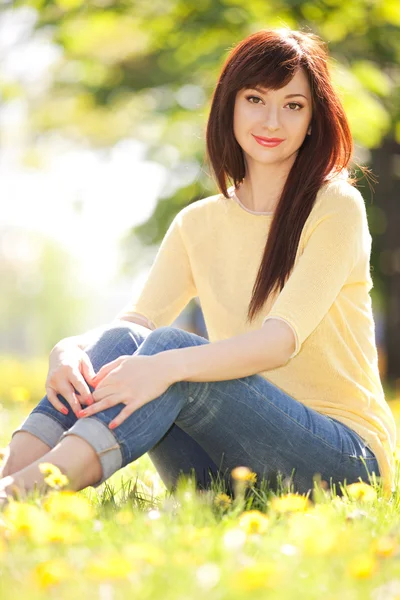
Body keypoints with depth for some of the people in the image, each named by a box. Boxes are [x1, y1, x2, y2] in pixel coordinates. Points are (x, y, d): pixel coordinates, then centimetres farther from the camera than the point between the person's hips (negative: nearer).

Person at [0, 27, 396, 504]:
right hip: (233, 466, 5)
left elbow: (284, 338, -18)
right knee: (123, 341, -20)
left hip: (346, 458, -4)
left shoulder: (336, 208, -4)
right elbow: (138, 320, -1)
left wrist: (169, 366, -35)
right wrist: (69, 352, -26)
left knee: (171, 345, -28)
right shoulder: (198, 225, 12)